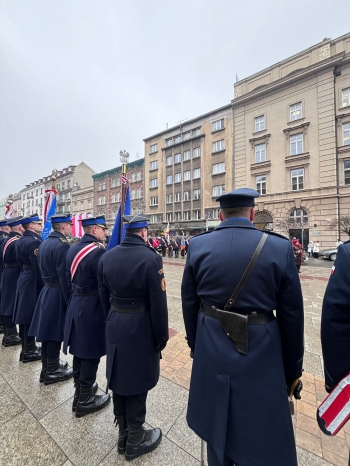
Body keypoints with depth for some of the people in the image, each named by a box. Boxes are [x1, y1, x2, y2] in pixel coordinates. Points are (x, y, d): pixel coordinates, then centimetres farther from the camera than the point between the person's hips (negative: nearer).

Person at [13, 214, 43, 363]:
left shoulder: (20, 240, 10)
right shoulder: (35, 241, -21)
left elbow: (20, 262, 16)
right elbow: (39, 265, -22)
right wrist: (44, 284, -14)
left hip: (24, 278, 10)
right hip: (34, 281, -10)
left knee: (24, 313, 17)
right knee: (31, 314, 1)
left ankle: (27, 346, 32)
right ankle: (29, 350, 15)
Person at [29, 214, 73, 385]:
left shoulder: (44, 243, 8)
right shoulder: (62, 245, -22)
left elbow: (44, 268, 14)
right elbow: (64, 276, -23)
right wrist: (70, 300, -16)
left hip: (46, 290, 9)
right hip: (58, 293, -9)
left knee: (47, 329, 19)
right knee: (55, 331, 5)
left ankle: (47, 366, 36)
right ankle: (52, 371, 23)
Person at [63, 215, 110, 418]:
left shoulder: (73, 249, 5)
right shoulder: (98, 251, -23)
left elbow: (69, 279, 12)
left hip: (76, 304, 9)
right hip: (92, 307, -9)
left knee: (79, 350, 23)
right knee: (91, 354, 10)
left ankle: (80, 389, 42)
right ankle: (84, 400, 29)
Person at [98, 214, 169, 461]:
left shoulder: (107, 256, -2)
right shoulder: (151, 258, -21)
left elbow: (103, 294, 6)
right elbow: (158, 302, -19)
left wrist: (113, 318, 18)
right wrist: (162, 336, -6)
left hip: (114, 324, 6)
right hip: (140, 325, -6)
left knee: (118, 376, 22)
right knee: (137, 380, 15)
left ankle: (123, 433, 45)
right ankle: (135, 439, 38)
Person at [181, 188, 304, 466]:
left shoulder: (198, 245, -9)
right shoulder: (280, 247, -12)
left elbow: (189, 303, -2)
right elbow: (291, 316, -6)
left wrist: (195, 344, 14)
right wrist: (292, 369, 8)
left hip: (212, 350, 2)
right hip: (261, 355, -1)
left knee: (217, 423, 27)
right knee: (263, 433, 24)